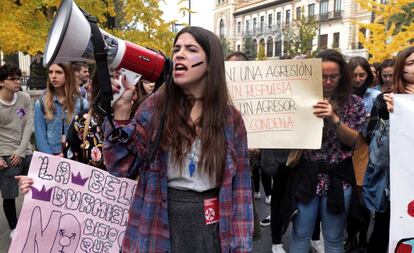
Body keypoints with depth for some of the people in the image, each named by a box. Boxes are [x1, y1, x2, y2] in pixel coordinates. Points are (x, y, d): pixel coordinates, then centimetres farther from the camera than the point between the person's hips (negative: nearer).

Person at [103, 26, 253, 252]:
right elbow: (121, 166, -7)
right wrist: (122, 109, -17)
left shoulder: (230, 118, -2)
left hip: (209, 228, 1)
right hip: (159, 226, 0)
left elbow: (239, 187, 0)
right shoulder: (155, 106, -4)